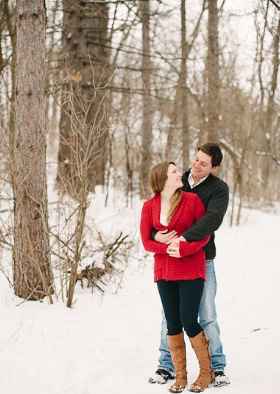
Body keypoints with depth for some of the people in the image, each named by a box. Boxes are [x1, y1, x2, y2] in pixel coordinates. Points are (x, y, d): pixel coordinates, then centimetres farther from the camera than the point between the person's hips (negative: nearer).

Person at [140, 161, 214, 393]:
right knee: (173, 325, 4)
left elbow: (204, 234, -4)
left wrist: (184, 249, -19)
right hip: (164, 271, 3)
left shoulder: (192, 200, -5)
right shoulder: (149, 207, 1)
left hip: (191, 271, -3)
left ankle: (206, 372, 11)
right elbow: (147, 242, 1)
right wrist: (168, 248, -17)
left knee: (189, 322, -6)